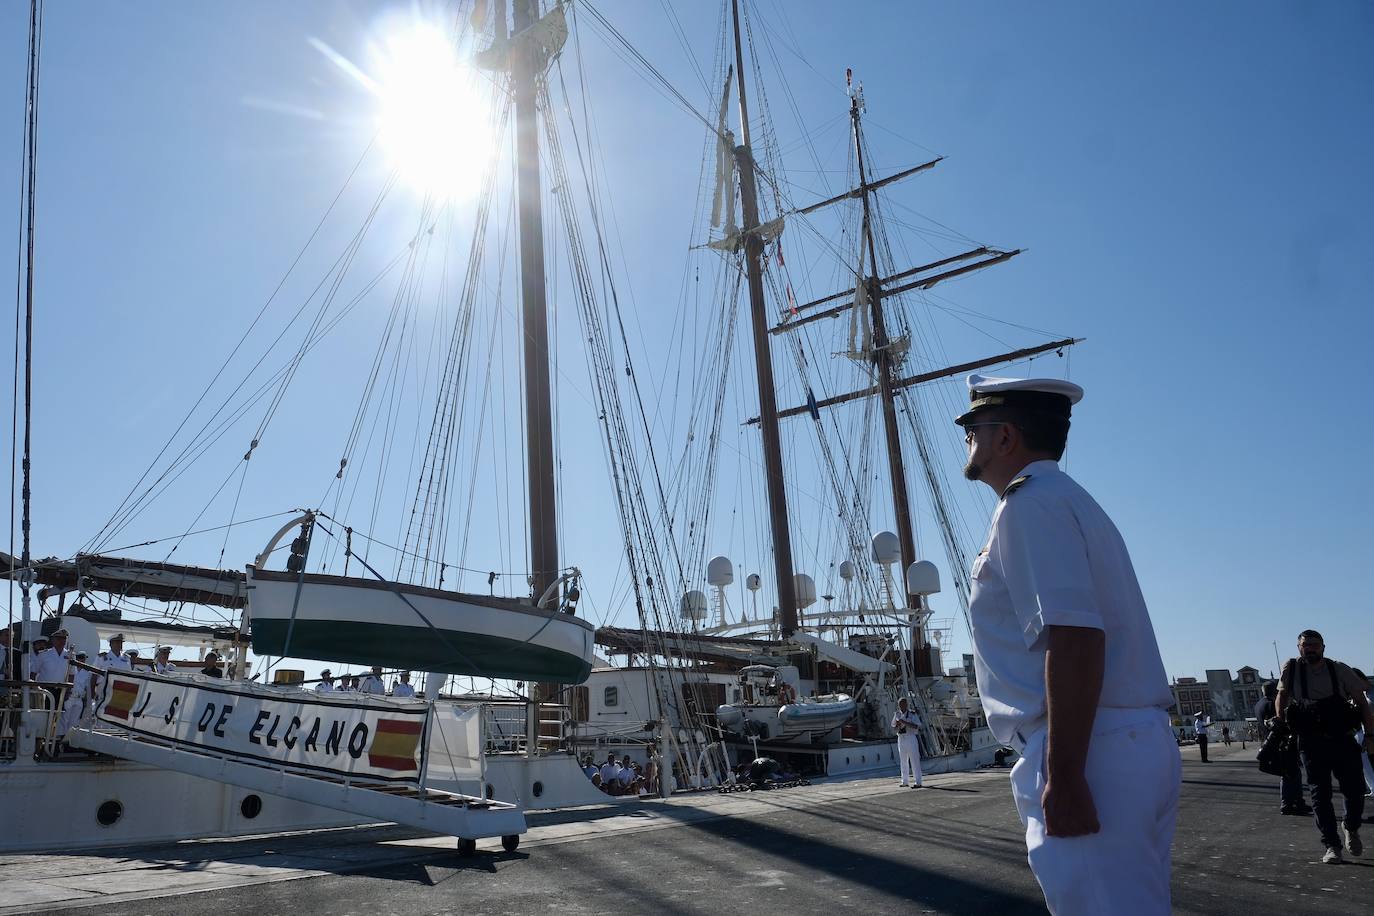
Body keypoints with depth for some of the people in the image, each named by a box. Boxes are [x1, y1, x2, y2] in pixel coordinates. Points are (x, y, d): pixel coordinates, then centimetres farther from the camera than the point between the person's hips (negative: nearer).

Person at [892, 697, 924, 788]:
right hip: (901, 738, 5)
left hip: (911, 738, -5)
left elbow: (917, 726, -18)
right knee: (903, 760, 11)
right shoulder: (897, 714, 8)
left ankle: (918, 782, -3)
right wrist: (897, 725, -10)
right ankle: (905, 781, 21)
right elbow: (894, 728, 13)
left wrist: (905, 722, -25)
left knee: (914, 760, -6)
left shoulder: (912, 714, -7)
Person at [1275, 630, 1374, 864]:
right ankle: (1331, 846, 5)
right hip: (1311, 743, 0)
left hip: (1343, 741, 0)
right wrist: (1279, 725, 1)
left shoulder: (1340, 670, -2)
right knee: (1320, 794, -2)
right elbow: (1281, 697, 12)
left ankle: (1351, 828, 31)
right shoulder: (1291, 668, -1)